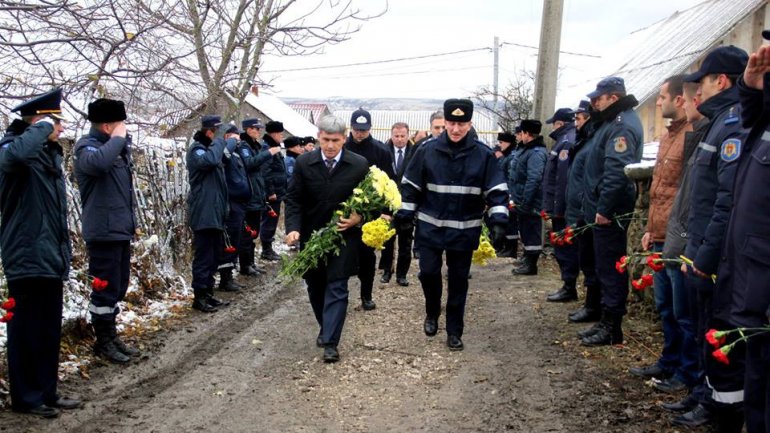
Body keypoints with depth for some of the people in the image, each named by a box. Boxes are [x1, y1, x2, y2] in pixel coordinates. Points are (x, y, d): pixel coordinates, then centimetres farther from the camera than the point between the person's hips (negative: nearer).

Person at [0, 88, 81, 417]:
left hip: (50, 257, 8)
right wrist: (42, 126, -22)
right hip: (27, 258, -8)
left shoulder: (51, 152, 16)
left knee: (50, 330, 14)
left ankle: (46, 392, 25)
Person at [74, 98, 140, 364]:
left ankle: (111, 336, 27)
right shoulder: (87, 146, -11)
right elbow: (97, 162, -37)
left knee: (118, 288, 16)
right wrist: (117, 139, -23)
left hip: (121, 230, 9)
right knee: (105, 289, -3)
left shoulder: (116, 147, 16)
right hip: (103, 231, -9)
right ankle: (104, 342, 8)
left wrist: (131, 222, 19)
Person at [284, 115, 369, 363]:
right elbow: (293, 199, -2)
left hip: (343, 236, -2)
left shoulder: (359, 165, -7)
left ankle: (330, 342, -1)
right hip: (311, 236, 3)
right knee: (315, 288, 14)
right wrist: (293, 228, -16)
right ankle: (326, 328, 36)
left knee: (336, 289, -5)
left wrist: (358, 218, -17)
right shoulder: (304, 163, -4)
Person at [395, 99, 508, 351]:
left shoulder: (483, 154, -5)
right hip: (430, 226, 0)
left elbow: (497, 190, -3)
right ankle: (432, 313, 29)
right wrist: (405, 214, 2)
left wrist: (498, 220, -13)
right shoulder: (427, 150, -4)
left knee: (458, 279, 7)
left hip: (464, 230, 0)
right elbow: (410, 185, 4)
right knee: (428, 272, 0)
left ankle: (454, 331, 19)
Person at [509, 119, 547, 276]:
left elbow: (533, 179, -27)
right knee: (525, 230, 21)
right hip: (522, 201, 10)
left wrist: (524, 202, -27)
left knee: (531, 232, -1)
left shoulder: (536, 153, -19)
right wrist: (515, 196, 20)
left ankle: (531, 264, 6)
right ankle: (527, 258, 34)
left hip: (530, 204, -10)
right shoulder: (526, 149, 14)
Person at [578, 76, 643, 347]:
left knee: (609, 267, -4)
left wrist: (604, 209, -24)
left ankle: (611, 328, 3)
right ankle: (607, 322, 25)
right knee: (607, 266, 15)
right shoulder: (614, 121, 18)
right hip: (604, 209, 11)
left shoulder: (622, 126, -16)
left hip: (609, 213, -11)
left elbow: (616, 171, -25)